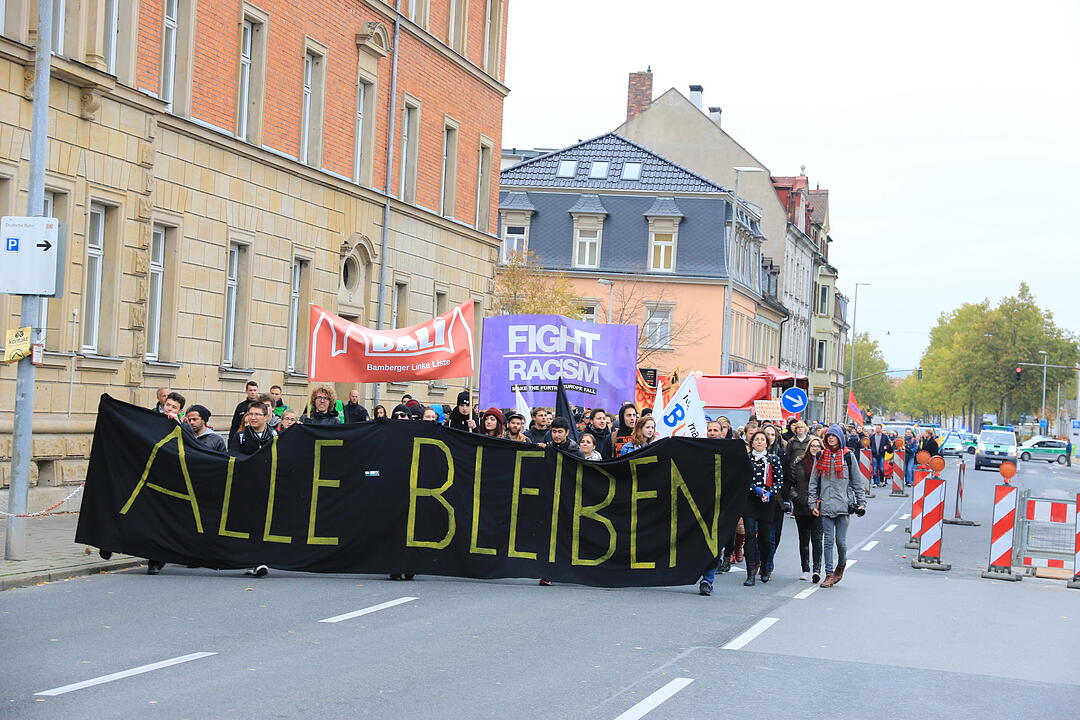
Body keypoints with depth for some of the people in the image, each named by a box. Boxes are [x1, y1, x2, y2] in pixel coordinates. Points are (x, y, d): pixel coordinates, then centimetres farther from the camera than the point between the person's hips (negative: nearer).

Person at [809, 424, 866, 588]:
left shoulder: (848, 457, 5)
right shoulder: (821, 457, 10)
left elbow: (856, 482, 8)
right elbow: (813, 483, 11)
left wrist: (861, 502, 3)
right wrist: (813, 504, 4)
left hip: (843, 505, -2)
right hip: (825, 506, 2)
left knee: (841, 541, -2)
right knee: (828, 541, 0)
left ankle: (841, 566, 23)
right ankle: (829, 574, 5)